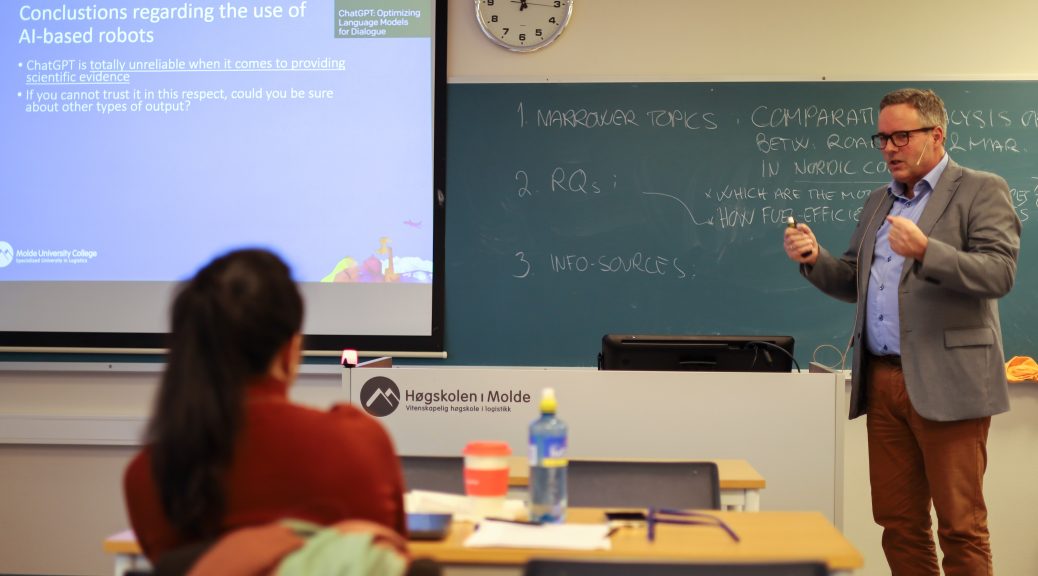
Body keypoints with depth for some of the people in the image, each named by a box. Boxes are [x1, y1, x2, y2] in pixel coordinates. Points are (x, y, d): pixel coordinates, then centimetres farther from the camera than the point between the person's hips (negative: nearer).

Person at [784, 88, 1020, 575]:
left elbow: (999, 273, -15)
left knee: (960, 526, -2)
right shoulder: (878, 202, 18)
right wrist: (815, 259, 0)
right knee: (898, 522, 9)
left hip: (946, 383, -6)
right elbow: (853, 283, 20)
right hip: (883, 380, 6)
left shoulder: (981, 192, -2)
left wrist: (926, 252, -29)